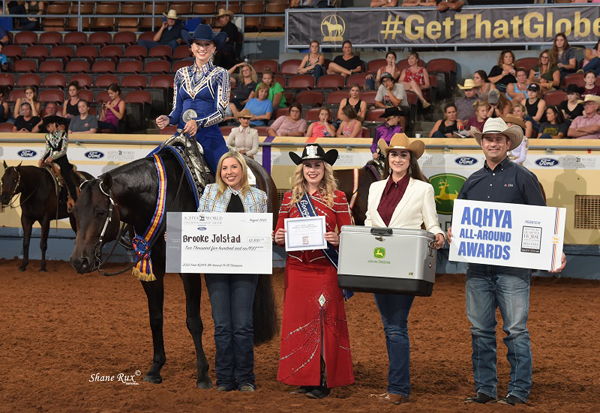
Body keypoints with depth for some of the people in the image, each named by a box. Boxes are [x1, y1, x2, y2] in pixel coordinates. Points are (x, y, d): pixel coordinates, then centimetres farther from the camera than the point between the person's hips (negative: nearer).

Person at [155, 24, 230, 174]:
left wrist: (198, 123, -20)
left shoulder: (220, 74, 5)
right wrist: (168, 119, -4)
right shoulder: (182, 74, 16)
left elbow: (221, 111, -3)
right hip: (182, 134, 4)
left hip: (209, 135, -4)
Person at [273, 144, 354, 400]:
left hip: (325, 269, -3)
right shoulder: (290, 198, 9)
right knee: (297, 320, 4)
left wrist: (337, 241, -20)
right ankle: (303, 378, 13)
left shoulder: (337, 198, 1)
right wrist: (278, 238, -7)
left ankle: (323, 381, 3)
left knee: (324, 320, -2)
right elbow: (279, 233, 15)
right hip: (296, 269, 3)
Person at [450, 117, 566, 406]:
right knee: (480, 330, 7)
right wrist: (453, 234, 0)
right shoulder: (472, 182, 15)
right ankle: (484, 388, 14)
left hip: (513, 266, -5)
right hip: (477, 266, 5)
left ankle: (519, 390, 1)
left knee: (516, 330, -4)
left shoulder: (522, 177, 2)